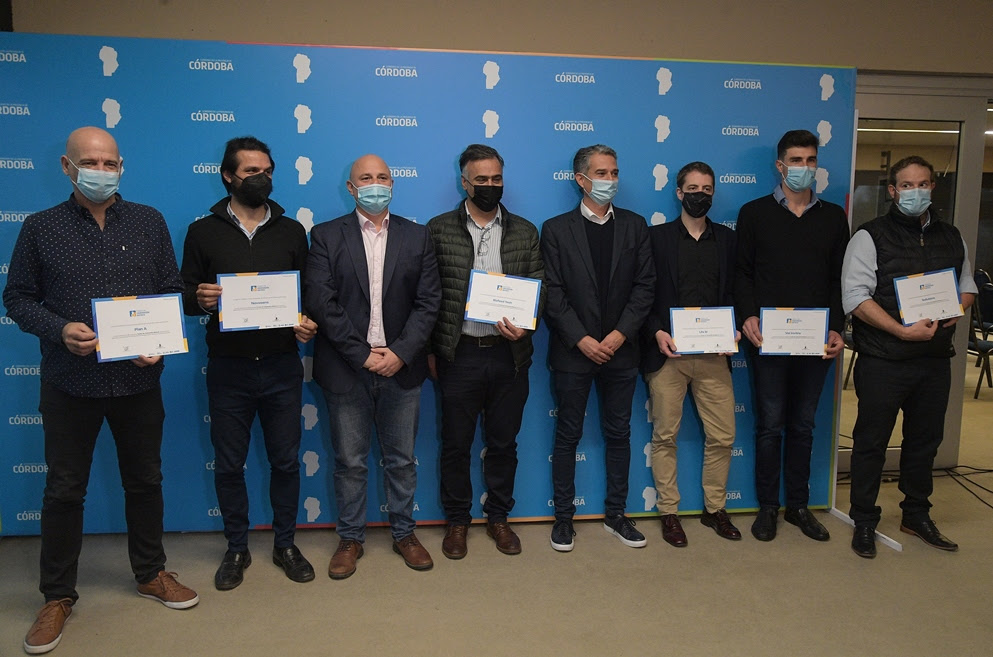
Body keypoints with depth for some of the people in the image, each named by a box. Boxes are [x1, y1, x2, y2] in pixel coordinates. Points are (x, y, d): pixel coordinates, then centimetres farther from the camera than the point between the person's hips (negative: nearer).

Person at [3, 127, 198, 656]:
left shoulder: (149, 222, 4)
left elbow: (173, 290, 6)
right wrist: (59, 329, -15)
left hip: (139, 379, 1)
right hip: (69, 382, -1)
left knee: (145, 479, 13)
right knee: (64, 489, 9)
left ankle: (151, 574, 31)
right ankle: (57, 596, 25)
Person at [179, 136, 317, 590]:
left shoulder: (292, 231, 7)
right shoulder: (203, 231, 3)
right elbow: (185, 295, 3)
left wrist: (308, 323, -11)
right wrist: (200, 299, -19)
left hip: (281, 365, 1)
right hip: (228, 367, 0)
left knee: (286, 460, 10)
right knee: (228, 463, 10)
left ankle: (285, 544, 27)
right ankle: (237, 548, 29)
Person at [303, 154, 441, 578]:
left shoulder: (417, 237, 7)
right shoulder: (326, 236, 2)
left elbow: (428, 301, 0)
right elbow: (321, 302, -7)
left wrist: (400, 353, -12)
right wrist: (362, 354, -13)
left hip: (401, 367, 2)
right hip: (346, 369, -1)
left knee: (402, 459, 12)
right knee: (350, 462, 9)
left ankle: (404, 533, 29)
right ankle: (350, 538, 27)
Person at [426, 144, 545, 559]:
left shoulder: (524, 232, 7)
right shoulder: (439, 229, 1)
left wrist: (525, 326, -12)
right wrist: (430, 349, 0)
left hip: (509, 353, 2)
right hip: (459, 353, -1)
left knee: (503, 443, 13)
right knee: (455, 443, 9)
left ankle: (498, 518, 30)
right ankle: (457, 521, 27)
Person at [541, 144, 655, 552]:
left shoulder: (634, 226, 7)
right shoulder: (556, 229, 0)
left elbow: (645, 285, 2)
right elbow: (552, 293, -6)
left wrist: (620, 334, -10)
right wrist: (582, 339, -13)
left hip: (620, 349, 3)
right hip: (573, 351, -2)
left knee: (619, 434, 11)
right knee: (568, 435, 6)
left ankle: (615, 515, 25)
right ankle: (564, 516, 18)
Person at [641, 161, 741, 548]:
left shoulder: (728, 239, 13)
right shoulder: (656, 236, 4)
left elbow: (734, 293, 12)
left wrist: (733, 331, -5)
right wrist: (657, 332, -13)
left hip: (714, 354, 3)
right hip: (667, 352, -2)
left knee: (722, 437, 5)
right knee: (665, 436, 4)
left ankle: (715, 509, 24)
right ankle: (669, 513, 18)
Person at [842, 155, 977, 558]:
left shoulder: (951, 238, 12)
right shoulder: (870, 237, -6)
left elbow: (968, 286, 21)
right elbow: (856, 297, -15)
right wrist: (903, 331, -21)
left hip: (935, 359, 6)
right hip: (882, 362, -5)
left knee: (925, 440, 17)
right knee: (871, 442, 3)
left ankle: (917, 516, 34)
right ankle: (864, 522, 17)